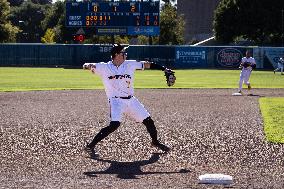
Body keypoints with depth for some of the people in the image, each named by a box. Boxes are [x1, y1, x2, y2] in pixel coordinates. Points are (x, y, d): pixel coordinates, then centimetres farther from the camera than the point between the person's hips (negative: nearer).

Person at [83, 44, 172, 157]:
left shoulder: (129, 64, 6)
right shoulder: (104, 67, -4)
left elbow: (146, 65, 7)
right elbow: (86, 66, -11)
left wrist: (164, 69, 3)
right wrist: (89, 66, -36)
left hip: (131, 100, 5)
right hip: (116, 100, -5)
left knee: (148, 121, 9)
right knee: (114, 124, -26)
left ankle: (155, 142, 37)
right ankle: (90, 146, -17)